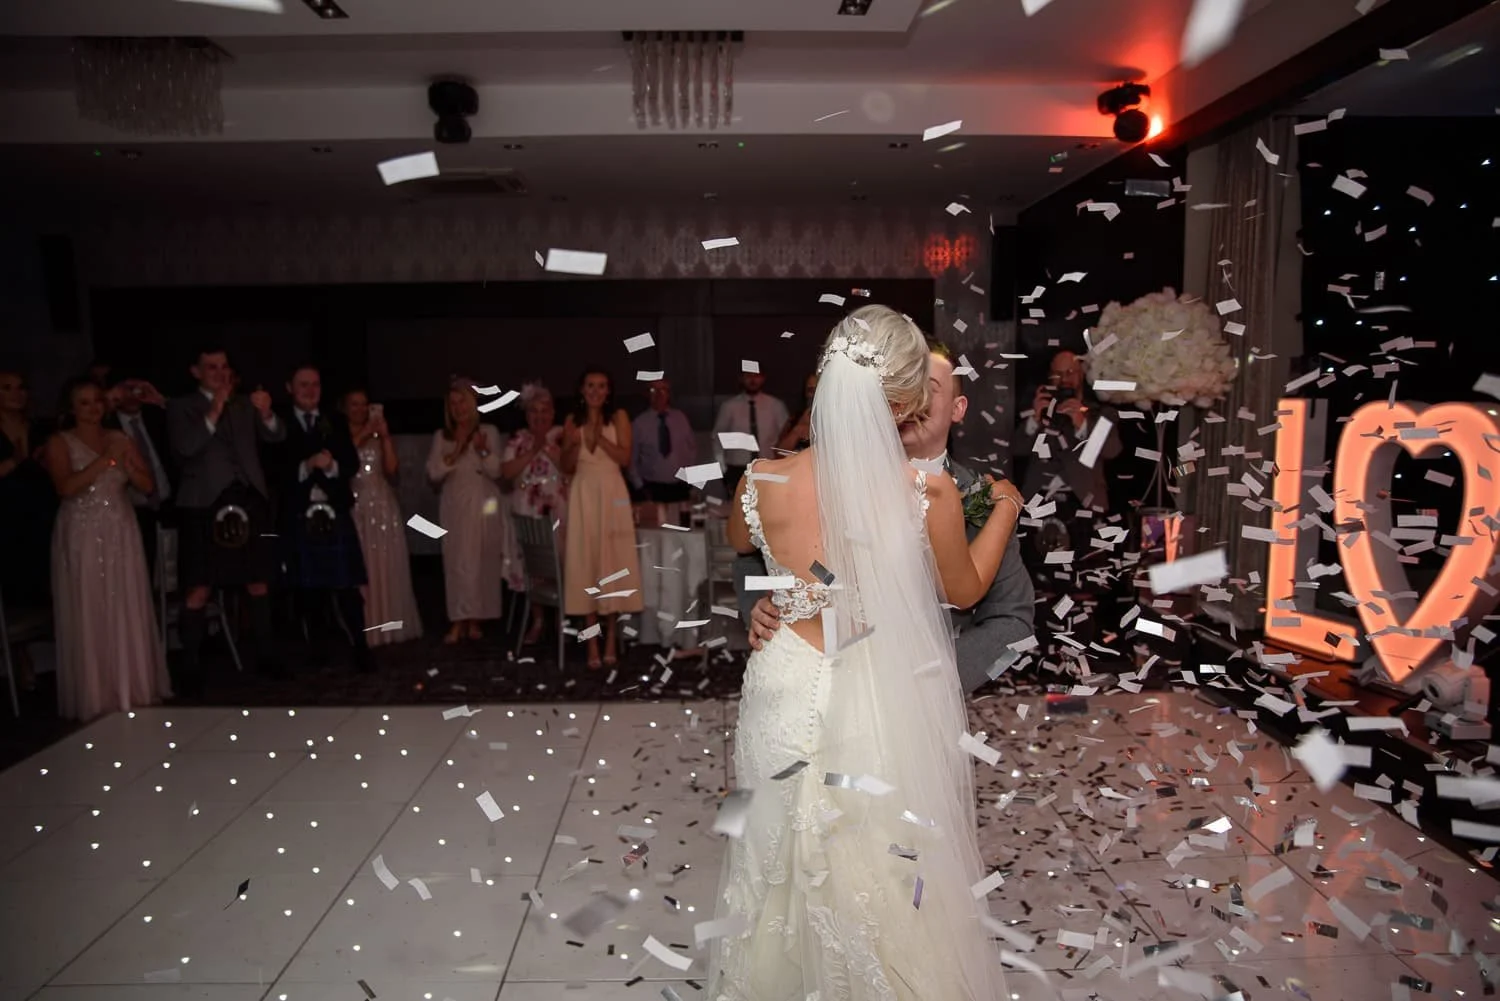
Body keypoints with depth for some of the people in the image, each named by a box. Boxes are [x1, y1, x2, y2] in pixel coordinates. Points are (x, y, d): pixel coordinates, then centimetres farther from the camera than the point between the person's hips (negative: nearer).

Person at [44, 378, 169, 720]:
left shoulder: (121, 439, 10)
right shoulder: (60, 442, 0)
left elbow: (148, 485, 5)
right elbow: (66, 488, -15)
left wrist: (125, 462, -10)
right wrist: (104, 460, -18)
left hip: (121, 535, 3)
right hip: (81, 538, -3)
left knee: (128, 615, 4)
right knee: (88, 618, -1)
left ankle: (132, 689, 13)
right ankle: (94, 697, 7)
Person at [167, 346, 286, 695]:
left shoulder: (244, 404, 14)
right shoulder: (181, 407, 5)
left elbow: (276, 436, 3)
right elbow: (185, 448, -11)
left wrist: (266, 413, -17)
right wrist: (213, 412, -19)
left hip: (249, 501, 3)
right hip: (205, 505, -3)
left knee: (258, 583, 9)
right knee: (198, 591, -6)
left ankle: (266, 654, 20)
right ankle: (191, 667, 2)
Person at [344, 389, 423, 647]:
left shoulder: (378, 435, 15)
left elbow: (391, 469, 4)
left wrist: (385, 436, -2)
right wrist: (362, 435, -10)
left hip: (382, 505, 3)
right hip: (354, 506, -3)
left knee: (387, 569, 3)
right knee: (359, 571, -6)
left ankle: (390, 626, 9)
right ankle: (364, 630, -2)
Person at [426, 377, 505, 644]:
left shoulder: (489, 432, 2)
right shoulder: (441, 437, 8)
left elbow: (496, 471, -4)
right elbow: (433, 473, -1)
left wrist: (483, 451, -21)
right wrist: (455, 453, -13)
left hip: (484, 504, -1)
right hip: (454, 506, 1)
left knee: (483, 562, 2)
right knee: (457, 562, -2)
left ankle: (475, 620, 11)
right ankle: (459, 621, 1)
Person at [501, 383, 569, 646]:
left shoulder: (562, 435, 2)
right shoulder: (518, 439, 9)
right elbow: (506, 472, -3)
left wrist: (548, 445, -13)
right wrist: (533, 451, -9)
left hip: (559, 511, -2)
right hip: (527, 511, 2)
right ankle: (536, 621, 16)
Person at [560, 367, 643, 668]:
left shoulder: (619, 417, 4)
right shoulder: (572, 421, 9)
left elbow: (625, 458, -5)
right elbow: (567, 467, 7)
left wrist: (600, 438, -14)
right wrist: (575, 444, -10)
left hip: (612, 494, -1)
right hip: (583, 495, 1)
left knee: (613, 562, -1)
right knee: (585, 562, -1)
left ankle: (611, 638, 9)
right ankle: (592, 643, 4)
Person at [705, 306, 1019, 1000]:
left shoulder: (765, 483, -14)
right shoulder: (930, 492, -18)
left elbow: (738, 541, 11)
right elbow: (964, 589, 1)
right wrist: (1006, 508, 15)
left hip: (791, 696, 2)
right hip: (891, 706, -1)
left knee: (789, 868, 23)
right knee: (894, 880, 21)